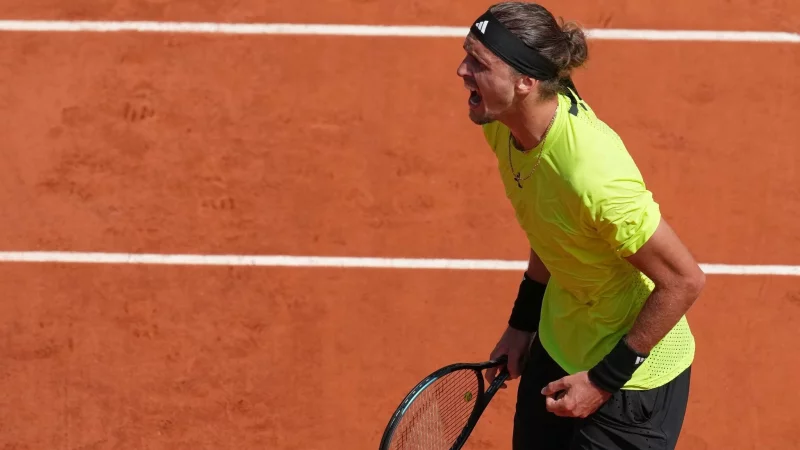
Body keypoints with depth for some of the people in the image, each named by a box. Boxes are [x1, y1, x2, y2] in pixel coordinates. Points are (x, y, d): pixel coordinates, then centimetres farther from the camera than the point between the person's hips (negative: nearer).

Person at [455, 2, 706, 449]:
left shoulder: (591, 172, -35)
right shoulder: (503, 123, -10)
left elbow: (685, 281, -26)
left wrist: (605, 379, -19)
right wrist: (523, 321, 12)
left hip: (631, 379, -7)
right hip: (556, 347, 8)